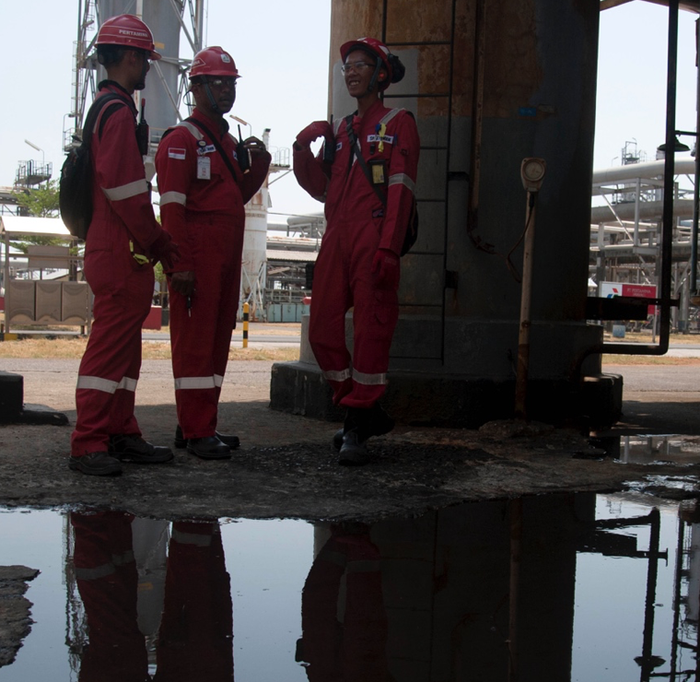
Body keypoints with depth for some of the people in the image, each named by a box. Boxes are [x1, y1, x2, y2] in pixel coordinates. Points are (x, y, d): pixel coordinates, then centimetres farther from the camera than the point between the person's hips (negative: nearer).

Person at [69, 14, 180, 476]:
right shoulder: (118, 111, -13)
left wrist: (156, 239, 18)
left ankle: (121, 434, 21)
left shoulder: (108, 108, 20)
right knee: (111, 345, -8)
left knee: (124, 346, 14)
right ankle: (89, 445, -3)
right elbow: (125, 189, -20)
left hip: (116, 251, 11)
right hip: (122, 253, -11)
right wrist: (155, 242, -12)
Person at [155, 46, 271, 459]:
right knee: (195, 340, -6)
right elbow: (172, 207, -14)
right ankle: (196, 432, -3)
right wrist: (180, 265, -21)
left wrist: (257, 165, 7)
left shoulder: (228, 142, 21)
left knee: (219, 337, 11)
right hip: (198, 257, -9)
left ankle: (203, 425, 19)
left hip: (227, 257, 9)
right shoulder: (182, 140, -6)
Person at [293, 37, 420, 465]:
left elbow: (401, 190, -6)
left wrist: (388, 249, -16)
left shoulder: (398, 124, 4)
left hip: (373, 243, -7)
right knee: (323, 330, 3)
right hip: (337, 239, 7)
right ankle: (368, 412, 17)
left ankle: (358, 428, -1)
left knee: (371, 332, -7)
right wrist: (304, 150, 6)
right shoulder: (340, 130, 22)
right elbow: (322, 188, 22)